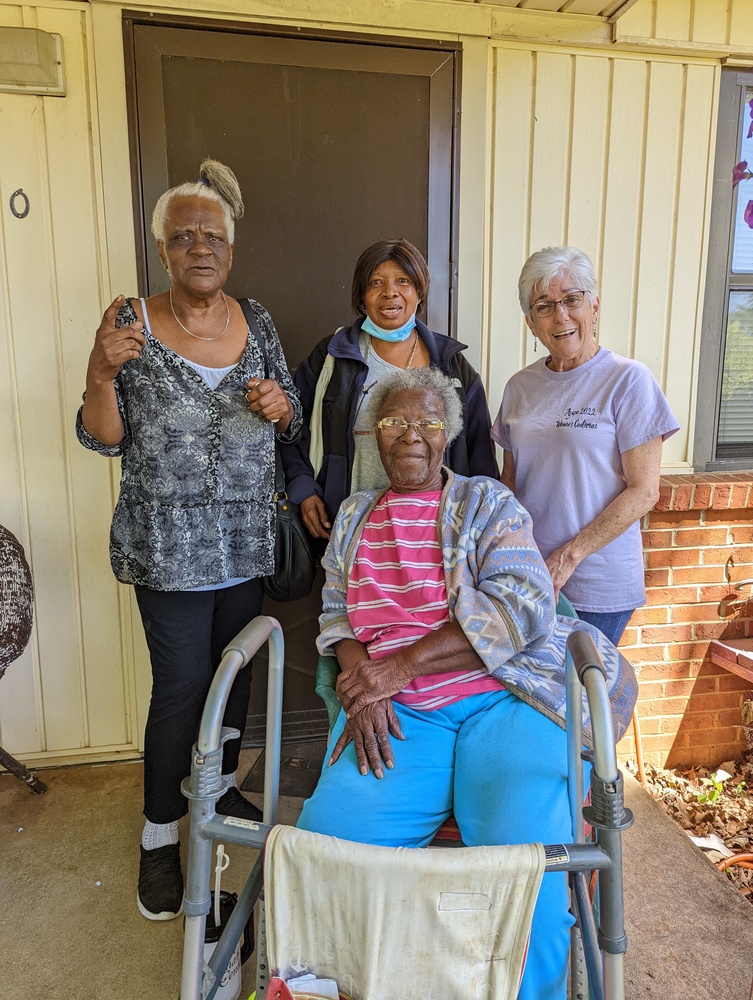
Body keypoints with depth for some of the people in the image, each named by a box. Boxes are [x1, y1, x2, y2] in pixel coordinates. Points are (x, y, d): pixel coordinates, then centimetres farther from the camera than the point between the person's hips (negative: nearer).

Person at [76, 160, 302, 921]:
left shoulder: (255, 320, 4)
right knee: (180, 686, 1)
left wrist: (279, 406, -12)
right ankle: (159, 838, 24)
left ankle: (219, 785, 42)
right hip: (169, 545, -4)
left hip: (247, 539, 4)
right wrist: (102, 372, -23)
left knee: (234, 669, 17)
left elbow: (292, 422, 10)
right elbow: (101, 438, -6)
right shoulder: (132, 323, -6)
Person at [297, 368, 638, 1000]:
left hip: (503, 699, -2)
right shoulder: (355, 516, 22)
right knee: (326, 835, -23)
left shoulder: (489, 503, 9)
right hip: (394, 712, 3)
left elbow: (523, 606, -6)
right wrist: (362, 681, -7)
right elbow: (337, 612, 16)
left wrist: (403, 663, -13)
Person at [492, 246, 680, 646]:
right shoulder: (520, 387, 7)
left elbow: (644, 491, -11)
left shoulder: (628, 380, -7)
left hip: (598, 586, -4)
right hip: (525, 580, 4)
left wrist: (569, 556, -16)